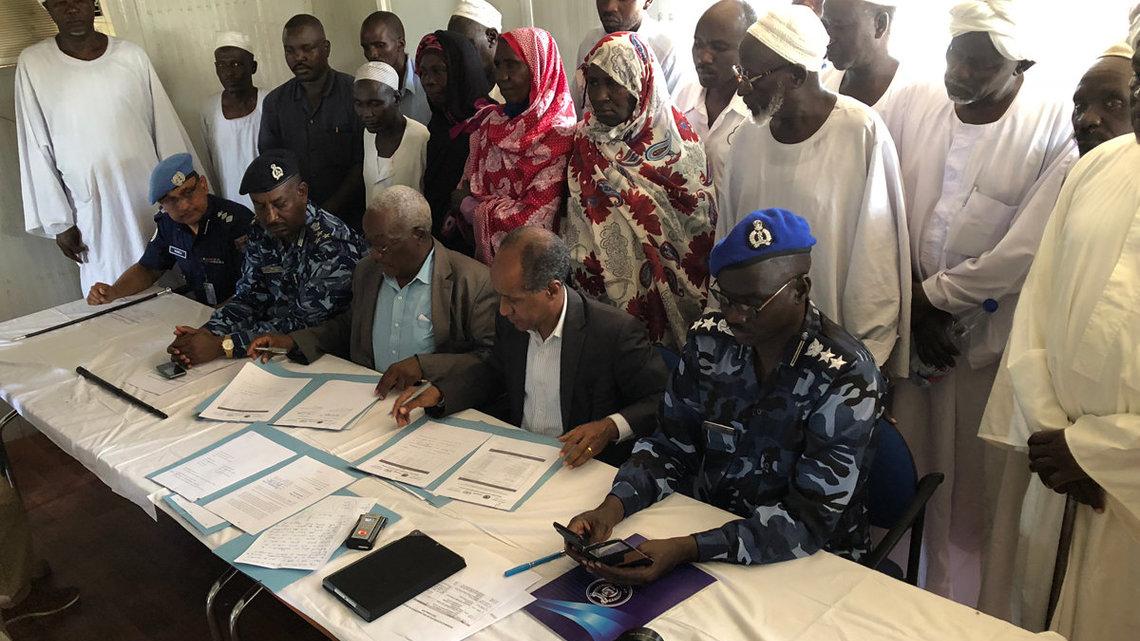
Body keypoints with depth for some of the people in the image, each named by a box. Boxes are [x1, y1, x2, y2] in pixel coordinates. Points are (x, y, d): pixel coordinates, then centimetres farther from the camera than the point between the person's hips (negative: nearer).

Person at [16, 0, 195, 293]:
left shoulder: (131, 55, 2)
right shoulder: (33, 62, 0)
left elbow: (167, 130, 5)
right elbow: (36, 149, 2)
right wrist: (59, 222, 0)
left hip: (153, 199, 1)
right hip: (96, 214, -1)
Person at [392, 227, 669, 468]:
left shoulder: (616, 331, -20)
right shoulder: (510, 320, -1)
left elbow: (662, 400, -10)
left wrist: (611, 427, -27)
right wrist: (437, 393, 2)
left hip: (582, 470, -6)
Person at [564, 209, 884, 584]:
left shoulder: (846, 377, -21)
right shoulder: (709, 338, -6)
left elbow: (809, 522, -23)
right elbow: (673, 446, -1)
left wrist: (685, 550, -35)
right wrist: (613, 507, -21)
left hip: (807, 557, -4)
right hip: (704, 522, 4)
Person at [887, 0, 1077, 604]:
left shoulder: (1057, 123, -10)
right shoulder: (911, 104, 0)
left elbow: (1029, 249, -14)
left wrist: (934, 294, -8)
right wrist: (910, 306, -5)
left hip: (986, 335, -3)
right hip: (905, 324, 3)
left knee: (969, 486, 8)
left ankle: (953, 607, 28)